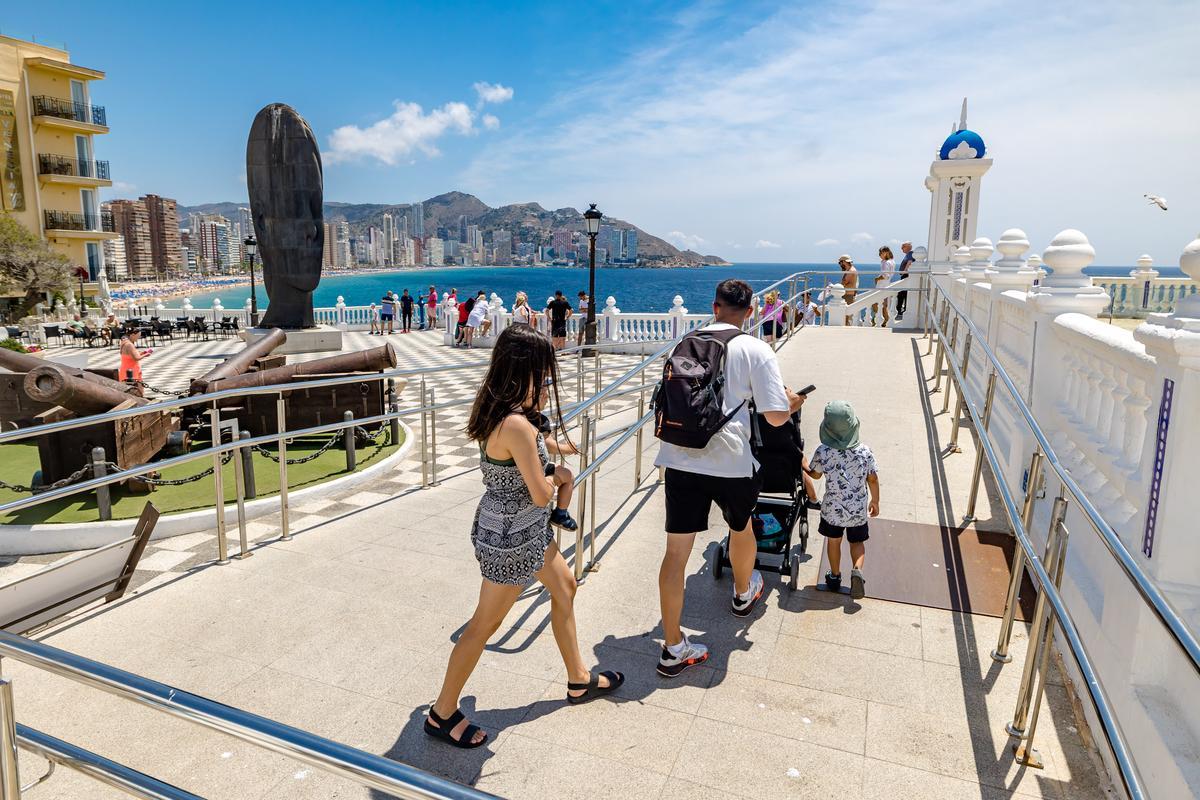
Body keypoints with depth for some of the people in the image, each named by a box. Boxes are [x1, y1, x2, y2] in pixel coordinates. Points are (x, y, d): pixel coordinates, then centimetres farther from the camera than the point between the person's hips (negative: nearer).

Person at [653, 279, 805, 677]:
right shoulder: (756, 349, -4)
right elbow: (776, 416, -6)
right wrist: (794, 402, 16)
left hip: (680, 457, 3)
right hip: (729, 462, -2)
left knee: (677, 550, 5)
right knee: (741, 527, 27)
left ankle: (673, 648, 11)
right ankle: (743, 593, 55)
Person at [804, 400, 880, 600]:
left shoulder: (822, 452, -18)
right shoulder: (865, 452, -15)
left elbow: (815, 475, -1)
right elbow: (873, 480, -4)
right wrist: (875, 502, 13)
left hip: (832, 509, 0)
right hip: (858, 510, 1)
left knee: (833, 541, 21)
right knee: (857, 541, 20)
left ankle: (835, 576, 33)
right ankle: (857, 570, -2)